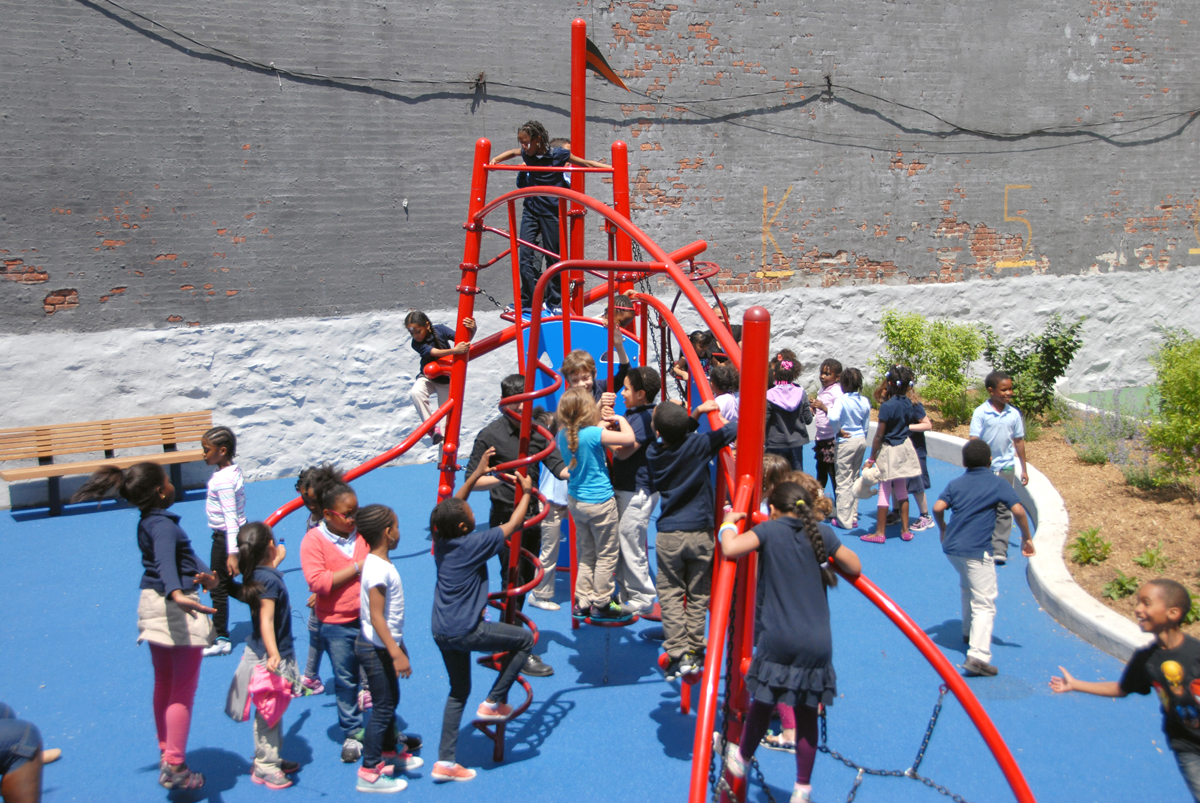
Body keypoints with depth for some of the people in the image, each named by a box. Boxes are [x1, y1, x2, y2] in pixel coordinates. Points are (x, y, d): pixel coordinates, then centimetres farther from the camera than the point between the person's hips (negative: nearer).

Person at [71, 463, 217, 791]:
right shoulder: (163, 524, -22)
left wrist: (205, 572, -14)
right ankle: (174, 767, 4)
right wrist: (176, 594, -58)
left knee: (163, 685, 21)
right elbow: (165, 561, -42)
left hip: (152, 604, 10)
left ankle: (165, 753, 33)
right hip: (176, 608, -10)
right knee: (183, 692, 0)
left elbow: (185, 550, 3)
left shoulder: (148, 521, 8)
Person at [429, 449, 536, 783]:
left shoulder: (441, 538, 0)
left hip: (441, 632, 8)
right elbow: (513, 525, -8)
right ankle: (494, 702, 12)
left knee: (458, 691, 19)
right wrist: (527, 493, 6)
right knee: (524, 638, 9)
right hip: (465, 632, -7)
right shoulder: (474, 543, -17)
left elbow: (454, 505, 18)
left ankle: (445, 761, 19)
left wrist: (477, 474, 19)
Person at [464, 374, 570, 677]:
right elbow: (472, 480, -10)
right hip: (506, 518, -6)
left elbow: (558, 467, -2)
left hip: (532, 515, 6)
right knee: (513, 581, -4)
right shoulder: (491, 435, -10)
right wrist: (501, 479, -24)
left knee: (527, 578, 16)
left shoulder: (536, 431, 5)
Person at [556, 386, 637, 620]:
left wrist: (603, 422, 13)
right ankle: (601, 604, 16)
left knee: (586, 553, 19)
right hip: (599, 502, -7)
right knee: (607, 555, 9)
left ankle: (582, 603, 24)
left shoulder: (563, 435, -1)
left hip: (575, 501, 7)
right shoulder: (593, 434, -24)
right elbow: (628, 438, -28)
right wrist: (620, 419, -12)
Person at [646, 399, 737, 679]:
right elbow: (735, 428, -7)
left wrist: (695, 414, 6)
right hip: (700, 533, -1)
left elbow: (678, 436, 15)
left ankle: (679, 655, 1)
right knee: (698, 596, 11)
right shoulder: (698, 445, -11)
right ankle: (695, 651, 16)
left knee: (671, 595, 7)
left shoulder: (653, 453, -2)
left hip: (668, 535, 1)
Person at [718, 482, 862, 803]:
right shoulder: (823, 533, 6)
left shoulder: (769, 530, -3)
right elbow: (855, 568, 16)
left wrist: (729, 522, 2)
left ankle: (741, 759, 37)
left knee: (762, 702, 17)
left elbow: (730, 549, -17)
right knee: (806, 714, 12)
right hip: (817, 643, 2)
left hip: (778, 640, -2)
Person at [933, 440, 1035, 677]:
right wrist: (1027, 538, 3)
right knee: (984, 604, -5)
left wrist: (943, 529, 15)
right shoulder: (996, 483, 2)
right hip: (977, 551, -5)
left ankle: (969, 631, 44)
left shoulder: (956, 484, 11)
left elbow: (937, 508, -2)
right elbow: (1018, 510, -8)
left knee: (967, 587, 32)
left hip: (952, 547, 5)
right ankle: (978, 655, -19)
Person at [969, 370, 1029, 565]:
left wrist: (1024, 468, 12)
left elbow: (1019, 441, 9)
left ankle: (1000, 549, 7)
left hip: (1006, 467, 2)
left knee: (1004, 509, 3)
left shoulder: (1014, 414, 1)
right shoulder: (980, 412, -9)